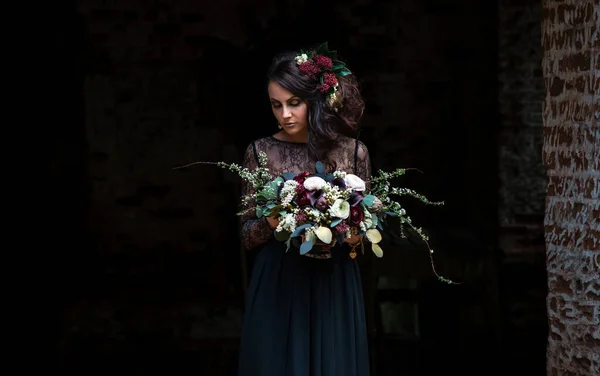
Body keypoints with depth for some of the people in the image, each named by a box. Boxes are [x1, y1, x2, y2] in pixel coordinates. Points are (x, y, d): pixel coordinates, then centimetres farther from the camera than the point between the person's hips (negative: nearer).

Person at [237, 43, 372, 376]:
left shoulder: (353, 152, 0)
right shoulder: (260, 152, 0)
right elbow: (246, 233, 3)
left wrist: (355, 234, -12)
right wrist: (269, 224, -17)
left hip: (334, 287, 1)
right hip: (278, 287, 0)